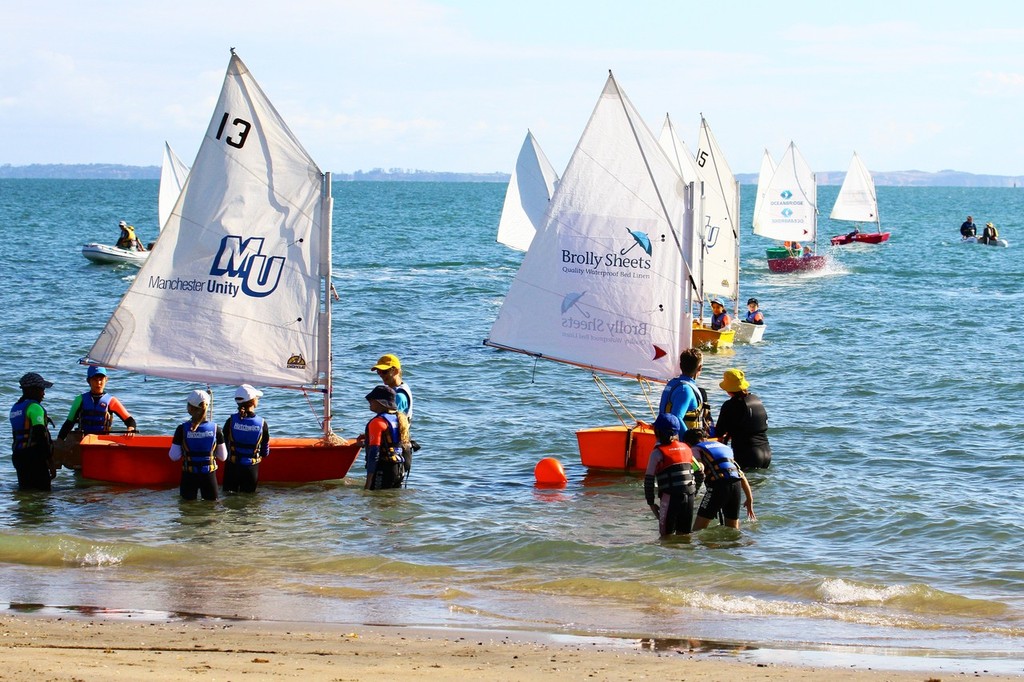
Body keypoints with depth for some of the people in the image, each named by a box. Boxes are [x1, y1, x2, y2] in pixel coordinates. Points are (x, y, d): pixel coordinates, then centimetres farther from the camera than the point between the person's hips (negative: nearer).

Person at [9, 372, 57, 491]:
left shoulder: (15, 408, 17)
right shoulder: (34, 407, -11)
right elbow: (41, 435, -16)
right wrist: (51, 461, -15)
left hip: (18, 455, 9)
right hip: (34, 457, -9)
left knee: (25, 490, 11)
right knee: (42, 491, -8)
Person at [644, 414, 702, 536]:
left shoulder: (658, 453, -3)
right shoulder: (686, 449, 12)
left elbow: (649, 479, -3)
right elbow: (700, 472, 18)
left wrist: (651, 503, 4)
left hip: (670, 497, -5)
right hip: (689, 496, 5)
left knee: (667, 535, 1)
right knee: (684, 534, 12)